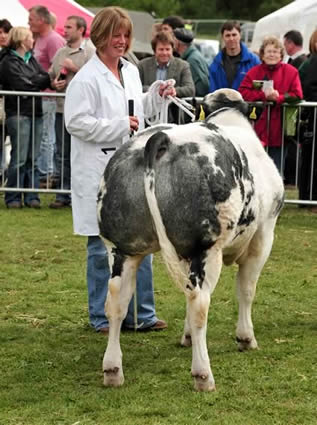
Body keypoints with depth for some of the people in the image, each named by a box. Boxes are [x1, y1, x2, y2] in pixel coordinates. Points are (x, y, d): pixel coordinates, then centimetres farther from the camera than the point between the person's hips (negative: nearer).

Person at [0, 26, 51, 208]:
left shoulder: (31, 59, 18)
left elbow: (44, 77, 8)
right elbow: (23, 84, -14)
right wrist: (45, 80, -5)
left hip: (35, 112, 7)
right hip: (19, 113, -7)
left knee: (33, 158, 5)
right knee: (19, 158, -7)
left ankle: (32, 196, 9)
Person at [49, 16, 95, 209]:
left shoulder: (91, 52, -5)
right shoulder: (60, 52, 16)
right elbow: (51, 75, 22)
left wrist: (75, 68, -14)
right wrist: (55, 83, 1)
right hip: (62, 108, 7)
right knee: (62, 155, 9)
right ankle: (63, 195, 16)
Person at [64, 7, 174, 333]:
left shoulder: (131, 72, 13)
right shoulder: (86, 79, -11)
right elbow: (76, 122, -17)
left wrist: (157, 97, 11)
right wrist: (120, 126, -18)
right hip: (99, 172, -7)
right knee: (103, 246, 1)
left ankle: (141, 313, 17)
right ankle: (102, 317, 11)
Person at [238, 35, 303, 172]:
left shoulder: (291, 72, 4)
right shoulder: (254, 72, 7)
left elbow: (297, 95, -4)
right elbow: (242, 93, -3)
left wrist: (277, 98, -18)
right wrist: (264, 95, -16)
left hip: (278, 132, -1)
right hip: (258, 129, 1)